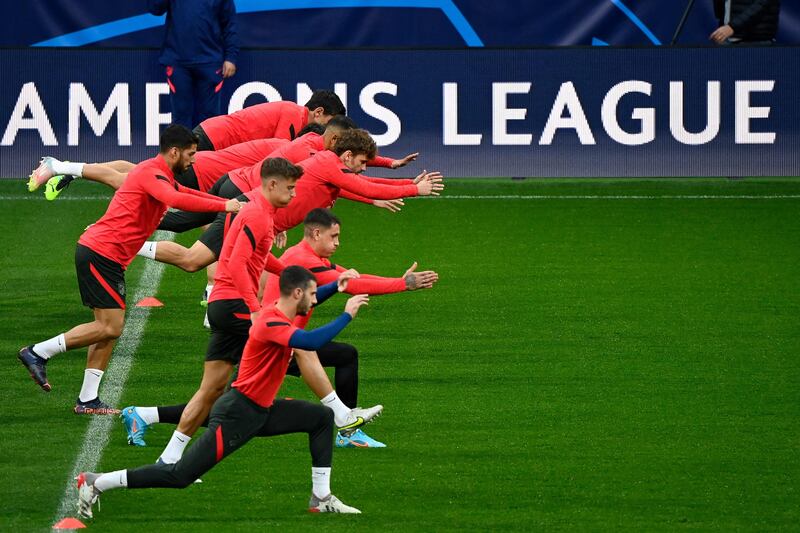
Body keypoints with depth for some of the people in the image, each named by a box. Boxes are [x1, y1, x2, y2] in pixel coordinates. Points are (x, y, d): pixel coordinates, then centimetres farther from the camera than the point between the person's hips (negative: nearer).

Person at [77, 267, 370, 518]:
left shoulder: (280, 313, 5)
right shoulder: (272, 323, -24)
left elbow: (309, 301, 30)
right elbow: (311, 341, -41)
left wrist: (336, 285, 14)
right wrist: (347, 315, -30)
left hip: (260, 411, 10)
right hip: (238, 414, -10)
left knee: (322, 417, 8)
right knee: (181, 475, -10)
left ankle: (321, 498, 12)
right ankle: (95, 484, -3)